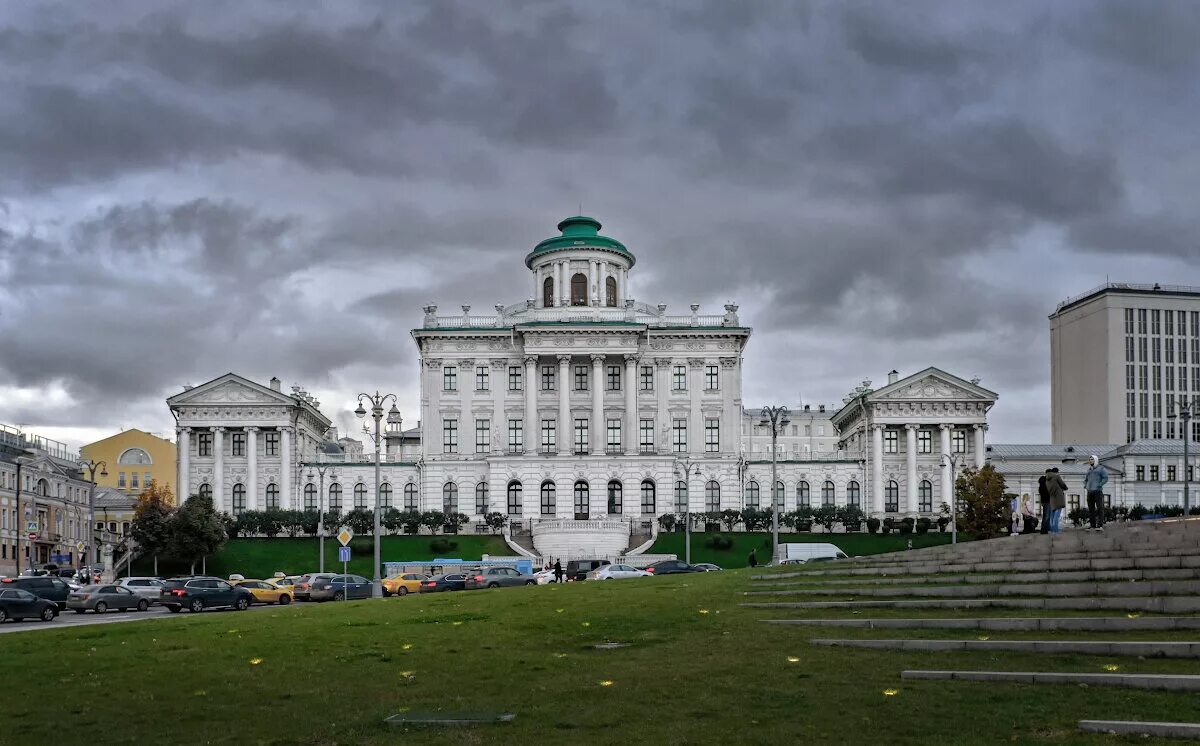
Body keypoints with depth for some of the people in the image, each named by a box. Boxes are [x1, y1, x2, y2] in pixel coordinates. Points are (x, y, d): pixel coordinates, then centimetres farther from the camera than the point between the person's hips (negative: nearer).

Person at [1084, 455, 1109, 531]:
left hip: (1098, 491, -6)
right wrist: (1085, 486, 9)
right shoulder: (1089, 470, 22)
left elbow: (1105, 478, -7)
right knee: (1091, 509, 3)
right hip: (1090, 491, 6)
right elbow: (1085, 480, 29)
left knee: (1099, 508, -10)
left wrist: (1099, 485, -16)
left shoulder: (1101, 469, 3)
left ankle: (1100, 525, -15)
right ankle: (1092, 526, 4)